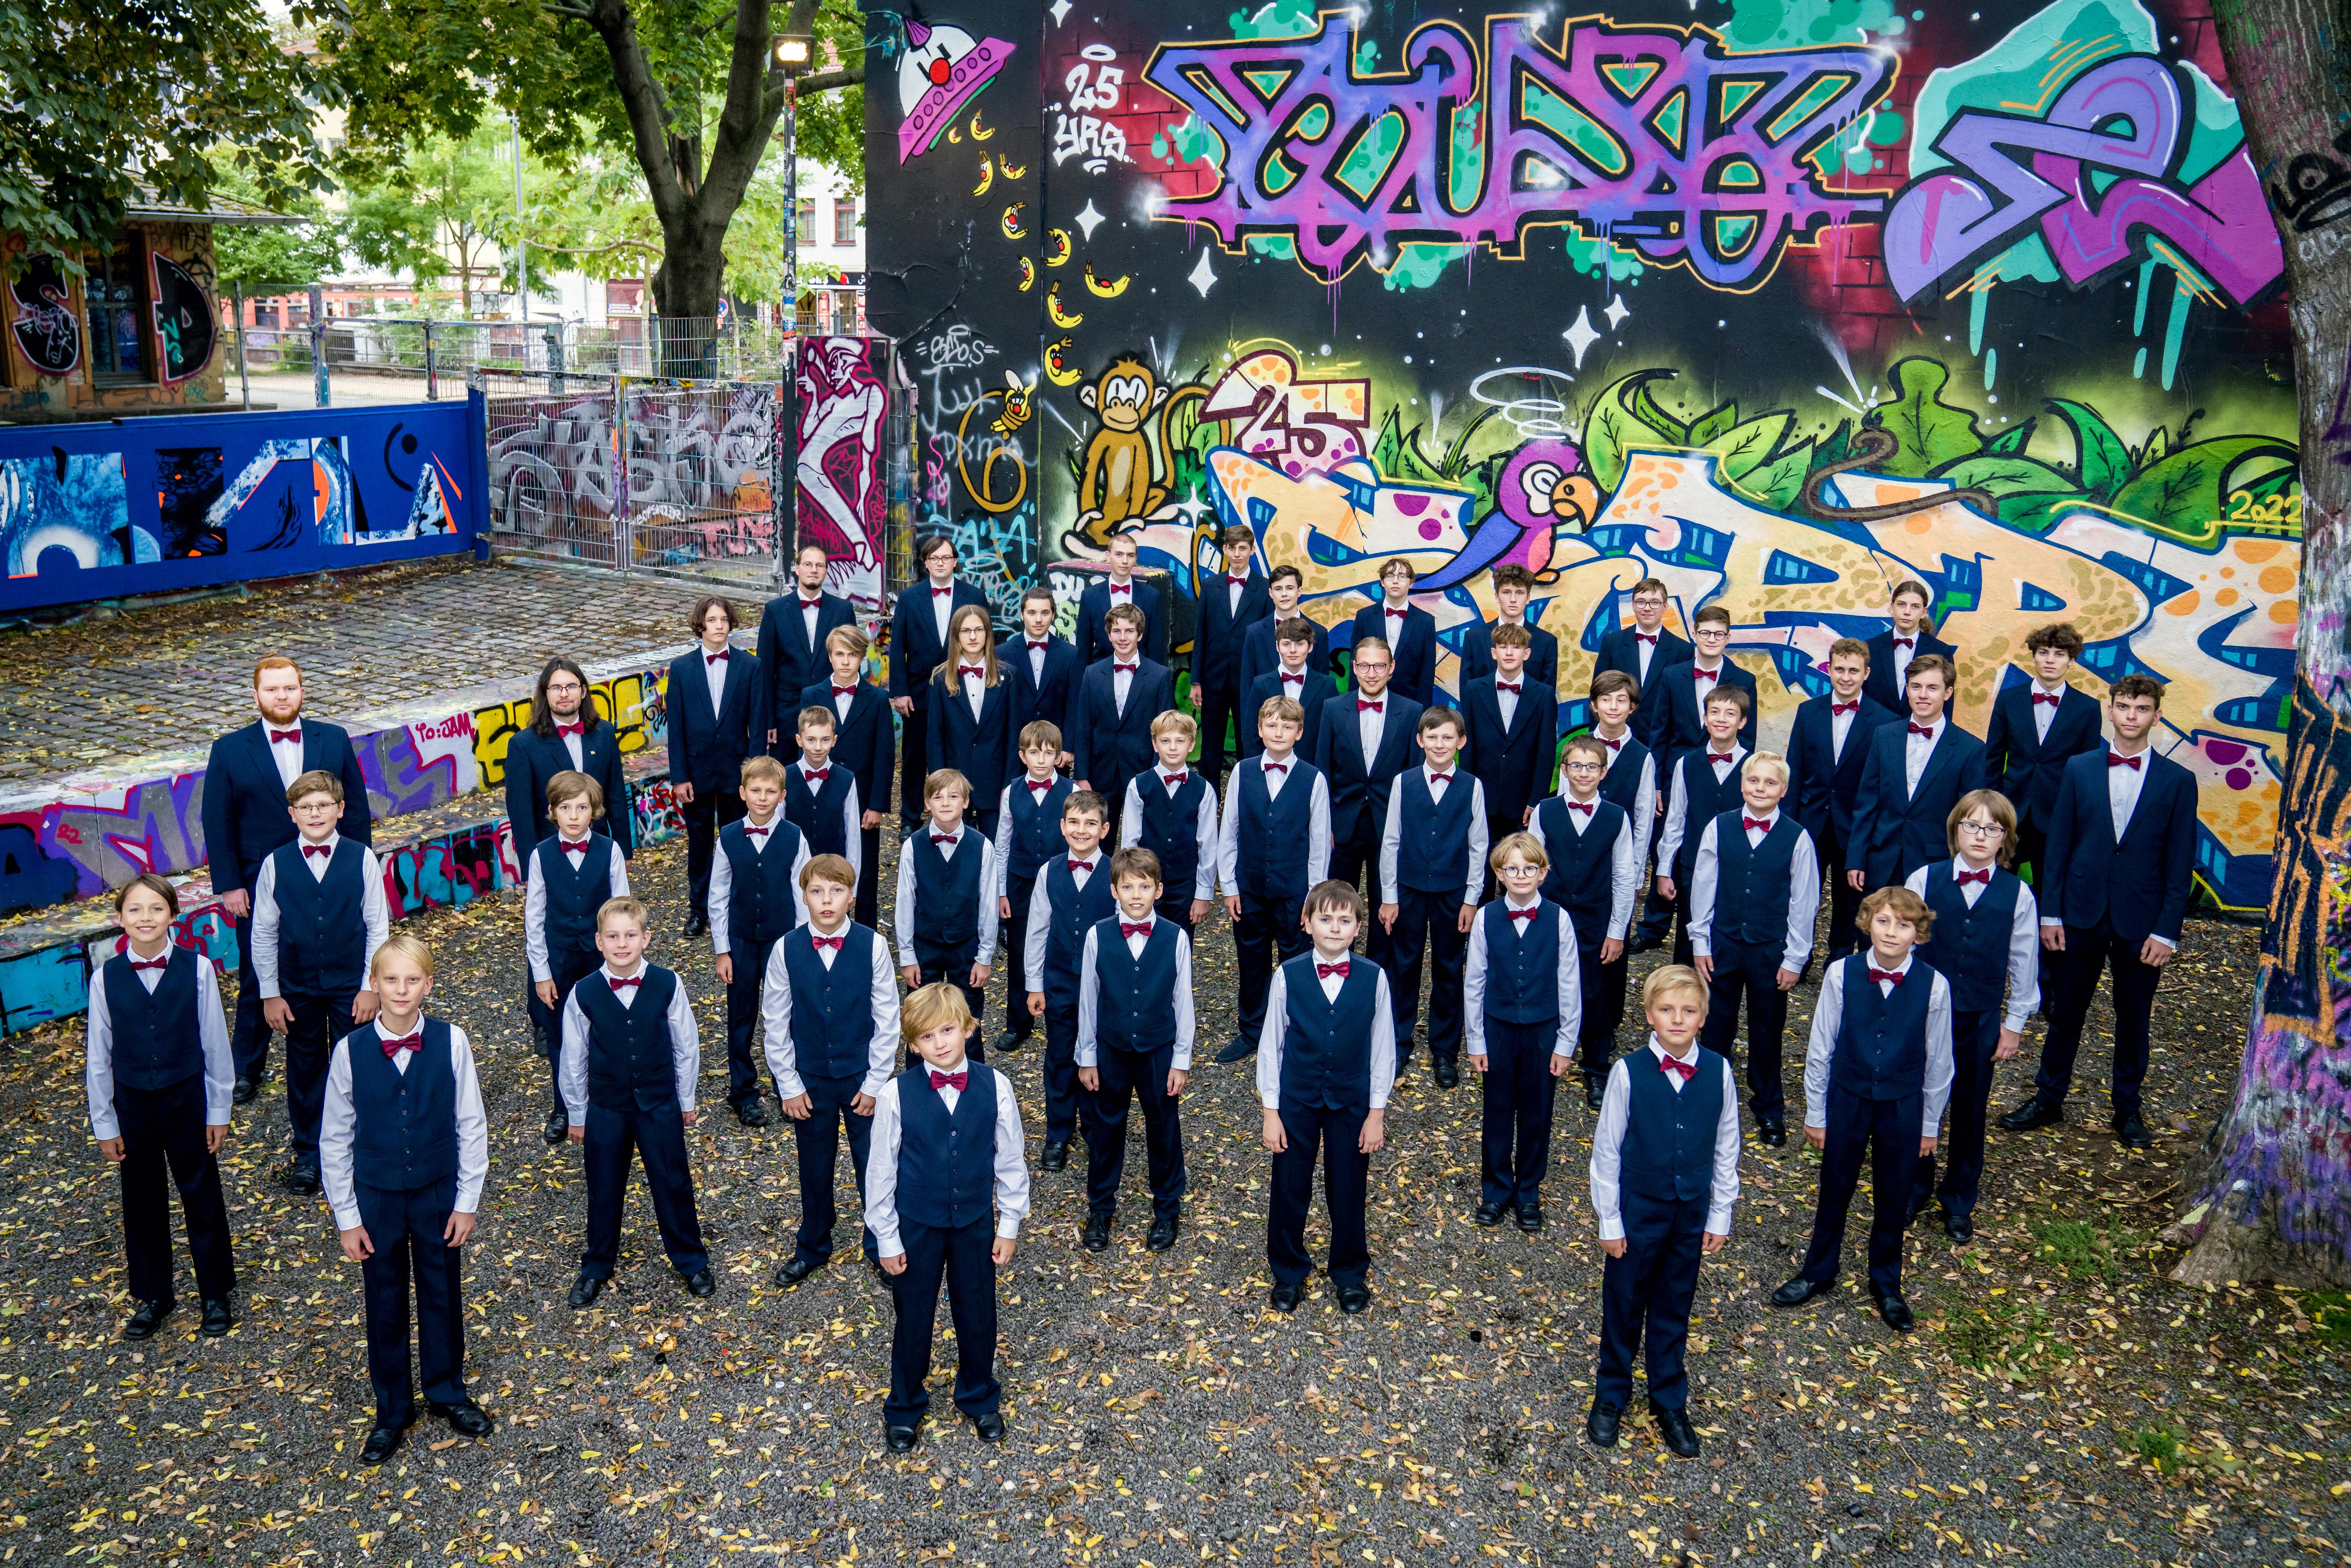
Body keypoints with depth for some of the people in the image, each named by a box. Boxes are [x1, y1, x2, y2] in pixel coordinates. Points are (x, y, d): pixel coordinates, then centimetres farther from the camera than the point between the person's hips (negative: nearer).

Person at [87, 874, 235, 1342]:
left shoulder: (197, 970, -12)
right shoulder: (106, 978, -9)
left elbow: (215, 1045, -5)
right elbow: (98, 1058, -1)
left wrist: (218, 1111, -2)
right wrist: (105, 1123, 1)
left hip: (187, 1098, -1)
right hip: (132, 1105, 1)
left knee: (202, 1197, 10)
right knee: (142, 1202, 15)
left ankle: (216, 1293, 27)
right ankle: (151, 1296, 33)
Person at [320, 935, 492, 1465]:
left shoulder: (451, 1042, -15)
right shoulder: (350, 1050, -13)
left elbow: (472, 1125, -6)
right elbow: (335, 1138, -4)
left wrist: (468, 1201, -5)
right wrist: (346, 1216, -3)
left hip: (439, 1192, 0)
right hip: (376, 1197, 0)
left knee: (443, 1292, 16)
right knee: (384, 1301, 14)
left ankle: (446, 1390, 39)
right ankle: (393, 1408, 34)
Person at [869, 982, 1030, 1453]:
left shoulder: (994, 1087, -14)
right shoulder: (896, 1095, -19)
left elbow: (1009, 1159, -2)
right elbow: (881, 1170, -8)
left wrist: (1009, 1224, 2)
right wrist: (886, 1237, -3)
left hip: (974, 1223, 2)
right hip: (916, 1225, -1)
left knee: (978, 1314, 17)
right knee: (914, 1320, 15)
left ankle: (979, 1397, 44)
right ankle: (904, 1408, 40)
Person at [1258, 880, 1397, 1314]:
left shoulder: (1374, 978, -9)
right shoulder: (1288, 976, -11)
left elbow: (1382, 1047, -2)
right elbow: (1270, 1044, -4)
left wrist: (1377, 1112, -1)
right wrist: (1270, 1111, -4)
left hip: (1351, 1101, 0)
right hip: (1295, 1099, 0)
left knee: (1349, 1192, 12)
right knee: (1289, 1189, 11)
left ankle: (1350, 1274, 35)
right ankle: (1288, 1273, 33)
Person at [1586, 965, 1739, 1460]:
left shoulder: (1718, 1072, -10)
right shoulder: (1628, 1072, -17)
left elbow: (1726, 1149, 1)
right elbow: (1607, 1150, -9)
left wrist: (1720, 1215, 4)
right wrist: (1609, 1220, -6)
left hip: (1692, 1214, 2)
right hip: (1637, 1211, -2)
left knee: (1674, 1310, 17)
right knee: (1623, 1306, 14)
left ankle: (1670, 1403, 36)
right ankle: (1611, 1395, 35)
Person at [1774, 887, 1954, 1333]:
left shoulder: (1933, 985, -15)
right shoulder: (1841, 974, -16)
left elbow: (1938, 1061, -3)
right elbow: (1820, 1049, -6)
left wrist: (1930, 1123, 4)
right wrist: (1815, 1113, 0)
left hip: (1903, 1107, 0)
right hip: (1847, 1099, 0)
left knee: (1893, 1199, 16)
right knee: (1835, 1190, 16)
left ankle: (1886, 1284, 38)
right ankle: (1818, 1272, 38)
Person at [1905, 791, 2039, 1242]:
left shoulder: (2017, 895, -6)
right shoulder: (1924, 880, -8)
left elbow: (2024, 963, 2)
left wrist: (2014, 1024, 4)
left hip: (1981, 1020, 1)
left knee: (1970, 1112, 13)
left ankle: (1959, 1202, 32)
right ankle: (1915, 1190, 31)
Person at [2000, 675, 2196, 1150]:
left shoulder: (2178, 781, -2)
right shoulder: (2079, 769, 2)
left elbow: (2180, 864, -3)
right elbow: (2058, 845, 3)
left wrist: (2167, 931, -8)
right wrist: (2050, 913, -1)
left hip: (2141, 923, -1)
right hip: (2082, 914, 1)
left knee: (2133, 1021, 11)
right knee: (2065, 1013, 9)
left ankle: (2127, 1109, 26)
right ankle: (2048, 1100, 23)